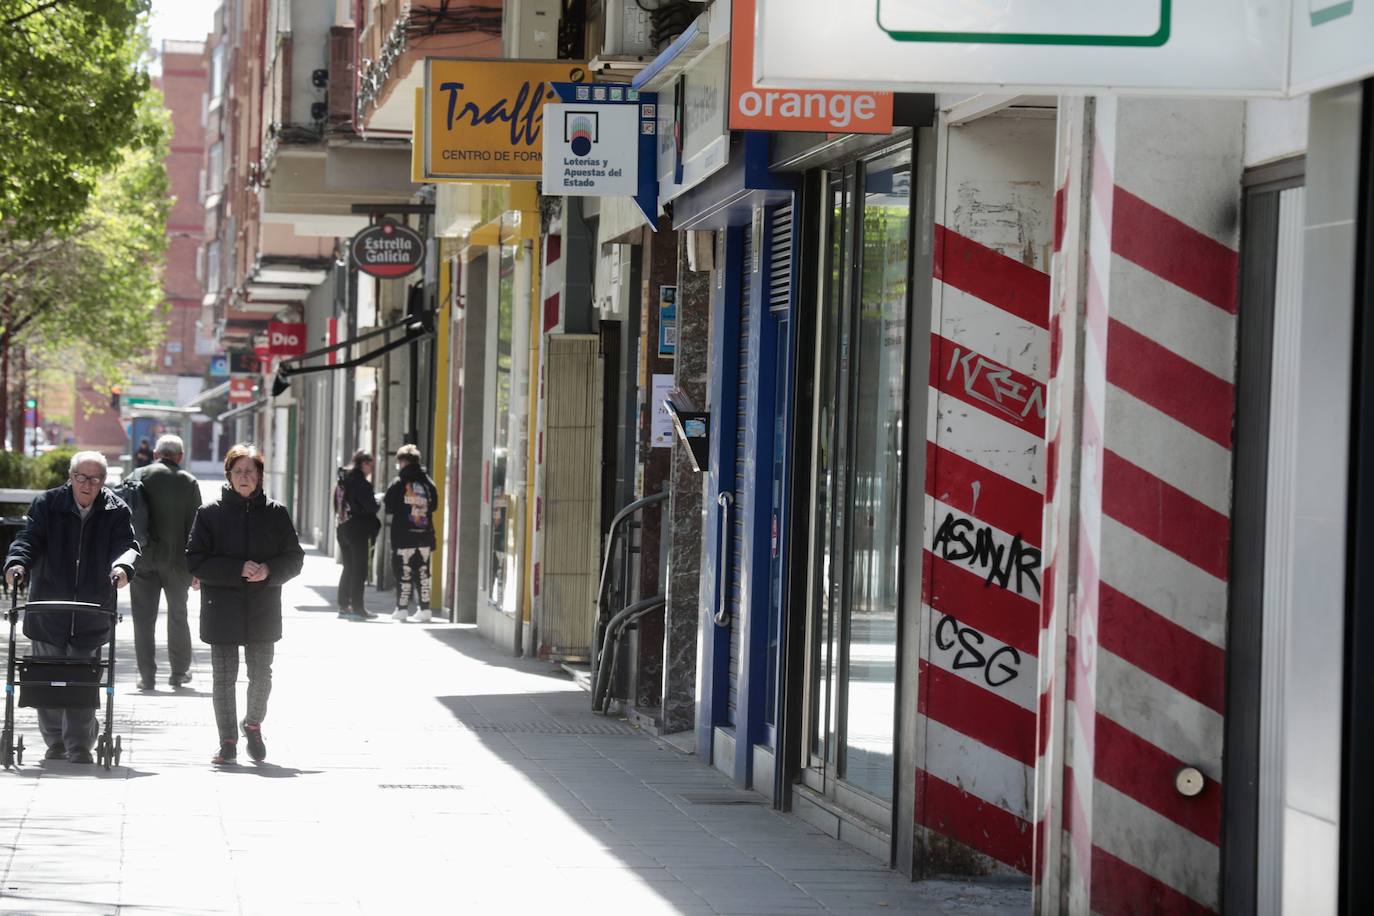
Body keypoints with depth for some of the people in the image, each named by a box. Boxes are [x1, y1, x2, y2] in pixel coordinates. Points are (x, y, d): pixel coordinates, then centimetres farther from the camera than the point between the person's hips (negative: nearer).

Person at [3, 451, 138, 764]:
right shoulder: (47, 505, 0)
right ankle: (56, 742, 22)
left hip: (92, 614, -1)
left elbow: (127, 544, -11)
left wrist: (122, 567, -34)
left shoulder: (116, 512, 1)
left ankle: (80, 746, 2)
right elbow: (29, 538, -9)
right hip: (48, 607, 1)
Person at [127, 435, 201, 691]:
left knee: (144, 619, 4)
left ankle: (147, 675, 2)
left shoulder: (137, 477, 0)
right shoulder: (188, 482, -2)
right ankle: (179, 672, 20)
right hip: (176, 559, 0)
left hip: (142, 557, 0)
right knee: (177, 616, 15)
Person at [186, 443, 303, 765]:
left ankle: (253, 724, 31)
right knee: (223, 678, 2)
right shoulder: (210, 513, 0)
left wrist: (269, 570, -14)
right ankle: (227, 741, 12)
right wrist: (238, 569, -16)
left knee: (261, 675, 5)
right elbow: (195, 560, -5)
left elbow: (294, 558, 7)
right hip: (222, 609, -1)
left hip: (263, 611, 1)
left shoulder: (276, 513, 4)